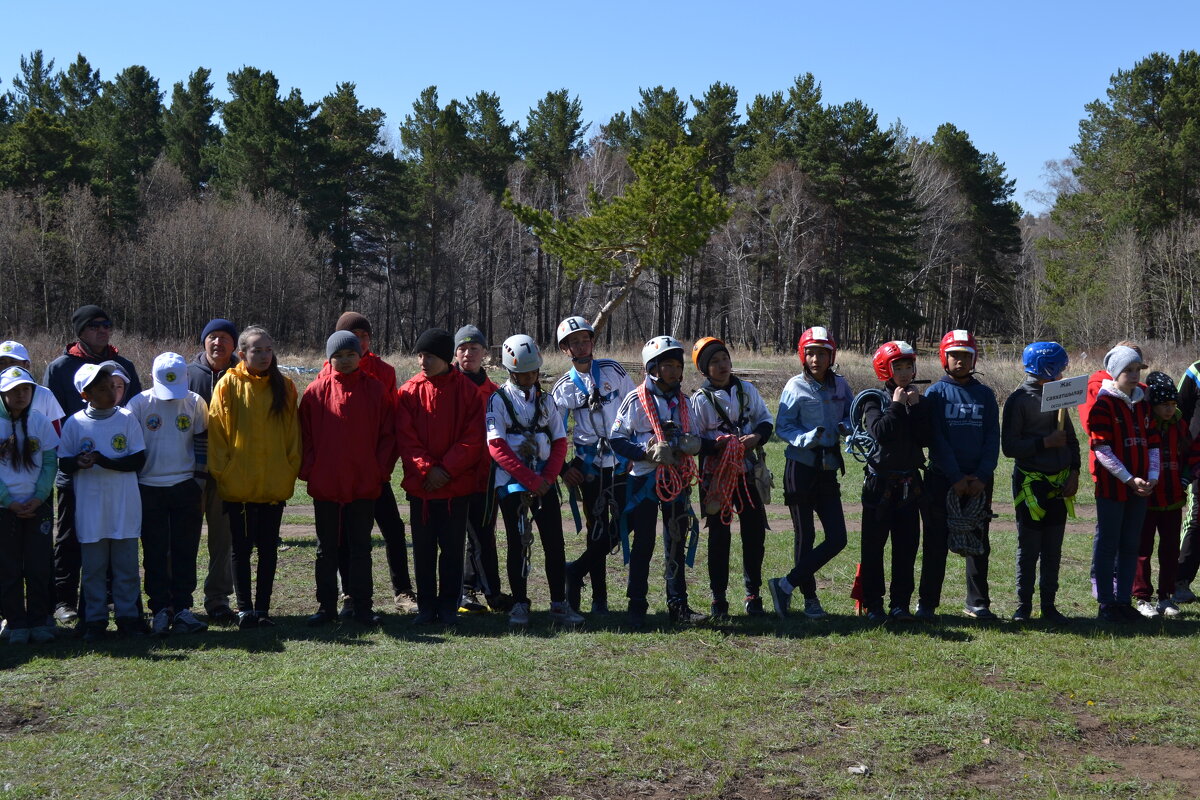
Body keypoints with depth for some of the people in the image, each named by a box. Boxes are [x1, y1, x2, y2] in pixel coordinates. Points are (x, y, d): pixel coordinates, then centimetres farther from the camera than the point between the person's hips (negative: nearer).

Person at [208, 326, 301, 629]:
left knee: (268, 548, 7)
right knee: (241, 548, 5)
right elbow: (216, 431, -1)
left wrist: (291, 470, 1)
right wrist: (220, 471, -6)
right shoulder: (229, 385, -1)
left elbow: (292, 433, 8)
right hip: (238, 485, -2)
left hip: (275, 485, 2)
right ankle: (244, 608, 13)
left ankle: (263, 609, 15)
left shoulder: (284, 387, 5)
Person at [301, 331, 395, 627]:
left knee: (360, 547, 6)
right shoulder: (317, 390, 1)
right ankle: (326, 605, 17)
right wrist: (308, 469, -5)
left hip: (364, 484, 0)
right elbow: (305, 434, 3)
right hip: (324, 485, 0)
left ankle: (362, 605, 13)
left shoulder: (376, 390, 2)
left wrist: (381, 470, -5)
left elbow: (387, 434, 3)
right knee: (327, 549, 9)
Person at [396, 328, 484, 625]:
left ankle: (448, 606, 14)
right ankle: (426, 605, 16)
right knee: (423, 547, 7)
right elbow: (406, 437, -2)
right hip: (419, 485, 1)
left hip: (457, 485, -1)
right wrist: (427, 469, -13)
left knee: (453, 547, 5)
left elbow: (473, 437, -5)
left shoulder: (467, 390, -2)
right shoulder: (409, 391, 2)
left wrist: (447, 470, -12)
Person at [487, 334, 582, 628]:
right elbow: (497, 447, -10)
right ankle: (519, 605, 8)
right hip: (511, 482, -3)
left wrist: (548, 478, -7)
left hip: (545, 481, 3)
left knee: (555, 542, 0)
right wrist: (531, 480, -14)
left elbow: (560, 442, 9)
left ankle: (559, 604, 7)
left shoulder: (545, 400, 11)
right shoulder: (499, 400, -2)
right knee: (518, 543, 1)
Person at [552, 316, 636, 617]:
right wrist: (563, 469, -1)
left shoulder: (613, 371, 3)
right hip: (588, 465, -1)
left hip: (621, 461, 1)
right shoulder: (563, 388, 3)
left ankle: (576, 570, 12)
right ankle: (599, 599, 9)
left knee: (620, 527, -5)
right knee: (597, 529, 1)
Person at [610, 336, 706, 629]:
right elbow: (616, 439, -7)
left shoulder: (683, 402, 11)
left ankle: (678, 605, 13)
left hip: (677, 480, 5)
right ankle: (637, 606, 9)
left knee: (677, 544, 7)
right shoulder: (636, 400, -5)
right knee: (644, 544, 0)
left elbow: (695, 438, 18)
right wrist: (648, 452, -19)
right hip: (645, 480, -5)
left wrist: (689, 444, -7)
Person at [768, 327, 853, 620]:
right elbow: (782, 427, -7)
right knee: (805, 536, 3)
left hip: (828, 470, 5)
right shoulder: (796, 386, -7)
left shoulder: (839, 384, 6)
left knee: (837, 538, -3)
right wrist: (807, 438, -25)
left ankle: (786, 585, 4)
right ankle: (809, 597, 16)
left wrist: (846, 426, -6)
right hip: (801, 467, -5)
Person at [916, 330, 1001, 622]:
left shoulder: (985, 395, 8)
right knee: (937, 543, 0)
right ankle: (927, 603, 6)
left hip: (979, 481, 3)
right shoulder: (935, 393, 1)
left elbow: (992, 439, 4)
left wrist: (982, 476, -10)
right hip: (941, 479, -3)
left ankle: (977, 603, 17)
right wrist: (956, 477, -14)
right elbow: (936, 439, -6)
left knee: (979, 543, 8)